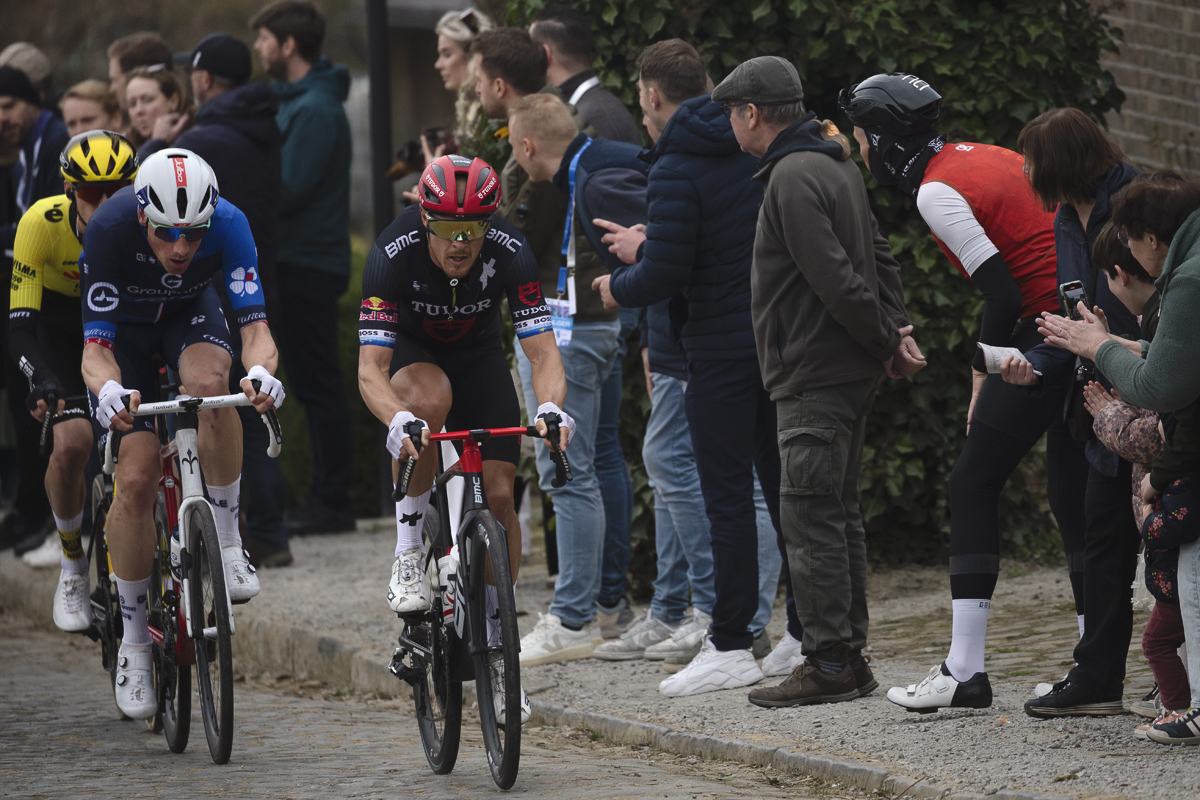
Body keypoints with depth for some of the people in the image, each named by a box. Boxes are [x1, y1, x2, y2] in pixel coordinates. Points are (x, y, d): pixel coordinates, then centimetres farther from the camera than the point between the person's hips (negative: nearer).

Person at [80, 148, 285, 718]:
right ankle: (134, 640, 3)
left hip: (189, 313, 1)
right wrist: (108, 389, -59)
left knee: (208, 382, -36)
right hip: (123, 325, -1)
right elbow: (96, 347, -36)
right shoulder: (109, 229, -36)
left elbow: (254, 324, -35)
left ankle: (227, 542, -19)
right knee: (136, 478, -13)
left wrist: (262, 371, -58)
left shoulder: (227, 224, -32)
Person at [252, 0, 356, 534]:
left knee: (317, 385, -6)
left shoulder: (316, 109, -15)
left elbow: (288, 190, -21)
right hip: (298, 263, 10)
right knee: (313, 386, 12)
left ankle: (332, 501, -4)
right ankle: (326, 495, 16)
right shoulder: (295, 101, 16)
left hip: (309, 265, -10)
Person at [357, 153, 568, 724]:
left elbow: (543, 353, -32)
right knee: (431, 398, -38)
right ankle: (409, 549, -22)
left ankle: (495, 649, 3)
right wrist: (397, 421, -58)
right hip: (410, 351, -2)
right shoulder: (394, 255, -34)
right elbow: (370, 369, -38)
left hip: (478, 354, 2)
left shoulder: (510, 254, -30)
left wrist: (550, 407, -53)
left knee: (498, 495, -9)